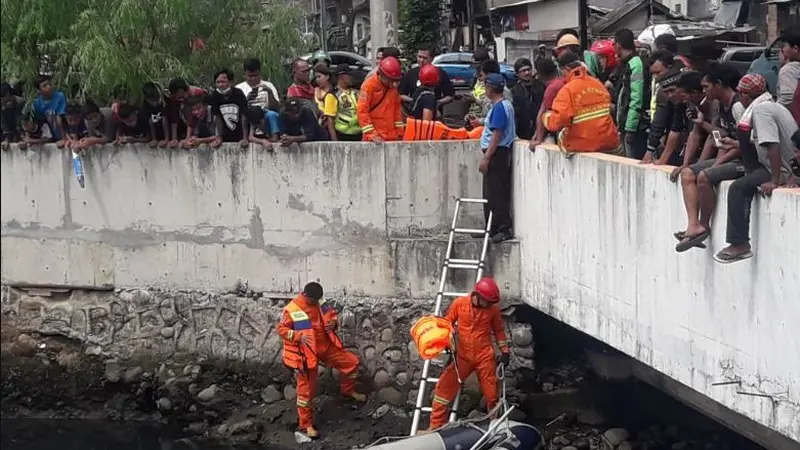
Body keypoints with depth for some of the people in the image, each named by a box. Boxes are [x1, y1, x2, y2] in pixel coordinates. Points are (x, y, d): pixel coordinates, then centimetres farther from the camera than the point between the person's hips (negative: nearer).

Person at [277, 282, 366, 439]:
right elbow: (281, 329, -12)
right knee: (306, 389, -1)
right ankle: (306, 424, 12)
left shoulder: (320, 302, -3)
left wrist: (334, 322, -11)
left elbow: (332, 314, 13)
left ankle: (348, 390, 38)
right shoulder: (292, 310, -20)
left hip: (326, 345, 6)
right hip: (306, 352, -6)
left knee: (352, 361, 11)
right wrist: (299, 336, -26)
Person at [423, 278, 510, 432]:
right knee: (445, 387, -6)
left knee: (491, 393, 6)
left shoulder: (493, 309, -4)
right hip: (462, 355, 0)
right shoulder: (459, 303, -8)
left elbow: (499, 330, 11)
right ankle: (436, 425, 1)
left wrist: (505, 351, 7)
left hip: (485, 356, 0)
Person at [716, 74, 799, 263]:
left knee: (738, 188, -16)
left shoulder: (760, 109, -16)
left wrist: (774, 181, -25)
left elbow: (773, 146, -25)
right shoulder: (771, 105, 14)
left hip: (783, 170, -11)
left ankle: (740, 245, -17)